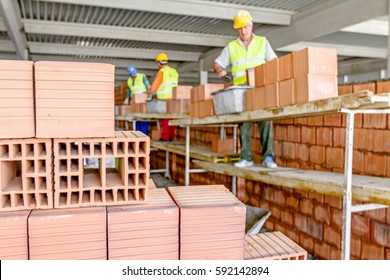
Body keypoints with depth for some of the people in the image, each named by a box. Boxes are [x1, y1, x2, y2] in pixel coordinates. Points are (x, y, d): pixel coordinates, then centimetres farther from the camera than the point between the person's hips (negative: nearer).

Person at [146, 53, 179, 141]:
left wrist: (148, 92, 9)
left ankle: (165, 137, -2)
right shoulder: (174, 71, 15)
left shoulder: (161, 72, -6)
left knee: (164, 118, -3)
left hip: (164, 99, -6)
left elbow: (154, 85, -7)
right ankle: (171, 136, 8)